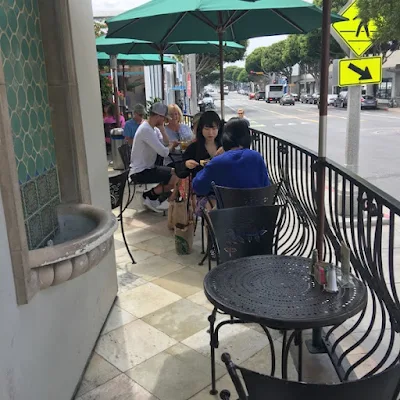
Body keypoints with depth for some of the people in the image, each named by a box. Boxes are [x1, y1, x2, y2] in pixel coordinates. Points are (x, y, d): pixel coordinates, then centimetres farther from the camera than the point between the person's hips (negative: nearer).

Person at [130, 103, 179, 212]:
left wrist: (161, 127, -3)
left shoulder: (152, 128, 8)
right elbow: (164, 152, -26)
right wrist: (172, 145, -4)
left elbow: (166, 143, 3)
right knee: (176, 179, -16)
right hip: (140, 172, -11)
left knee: (174, 172, 17)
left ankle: (154, 196, 15)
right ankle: (149, 196, 1)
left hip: (147, 168, 11)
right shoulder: (146, 130, -24)